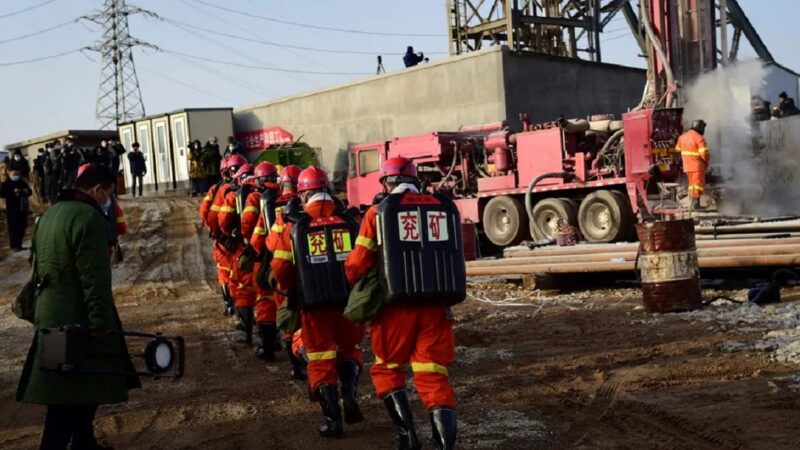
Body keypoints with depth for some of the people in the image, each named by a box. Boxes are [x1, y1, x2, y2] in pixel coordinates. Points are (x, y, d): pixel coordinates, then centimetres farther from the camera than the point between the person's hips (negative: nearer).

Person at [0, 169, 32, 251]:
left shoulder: (23, 183, 13)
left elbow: (29, 192, 17)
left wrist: (26, 191, -7)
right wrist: (13, 192, -24)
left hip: (23, 209, 5)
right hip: (12, 210, -5)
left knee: (22, 227, 8)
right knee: (13, 228, -5)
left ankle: (19, 244, 18)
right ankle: (14, 246, 0)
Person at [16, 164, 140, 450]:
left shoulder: (50, 214, 15)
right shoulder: (89, 217, -15)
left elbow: (40, 266, 23)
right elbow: (94, 277, -21)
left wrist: (39, 307, 29)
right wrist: (101, 321, -19)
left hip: (50, 317, 9)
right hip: (77, 320, -9)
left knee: (77, 390, 19)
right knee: (68, 401, -4)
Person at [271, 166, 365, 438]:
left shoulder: (294, 228, -1)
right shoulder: (349, 222, 2)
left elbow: (280, 269, 1)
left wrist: (291, 291, 21)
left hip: (314, 305, -1)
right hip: (349, 301, 1)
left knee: (321, 360, 10)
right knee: (349, 350, 22)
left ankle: (332, 420, 6)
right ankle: (349, 396, 0)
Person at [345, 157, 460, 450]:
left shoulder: (379, 212, -2)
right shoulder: (440, 207, 7)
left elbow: (357, 264, 0)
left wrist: (354, 281, 20)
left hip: (397, 305, -2)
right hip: (435, 304, 3)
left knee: (387, 369, 17)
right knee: (433, 377, 7)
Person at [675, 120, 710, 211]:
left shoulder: (683, 136, 6)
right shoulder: (699, 138, -16)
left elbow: (678, 149, 16)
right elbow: (704, 154, -21)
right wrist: (707, 159, -1)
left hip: (687, 165, 7)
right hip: (697, 165, -7)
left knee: (692, 184, 16)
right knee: (698, 184, -2)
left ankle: (693, 204, 18)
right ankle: (695, 205, -6)